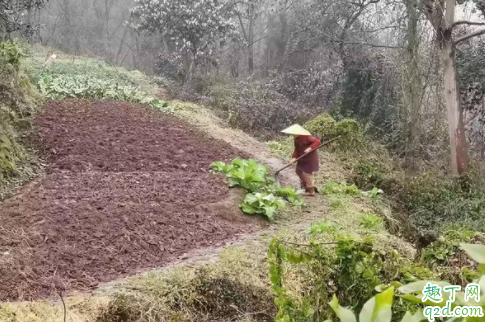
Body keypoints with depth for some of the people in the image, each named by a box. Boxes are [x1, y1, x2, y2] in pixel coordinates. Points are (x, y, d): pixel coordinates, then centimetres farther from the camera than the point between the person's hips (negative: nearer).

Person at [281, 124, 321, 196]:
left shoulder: (307, 137, -24)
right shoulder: (296, 139, 1)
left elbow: (317, 142, -27)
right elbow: (296, 149, 3)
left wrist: (310, 148, -38)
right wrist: (294, 158, -11)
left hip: (310, 158, -9)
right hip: (302, 158, 9)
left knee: (307, 173, -6)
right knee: (298, 171, 17)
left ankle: (311, 191, 8)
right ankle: (305, 185, 35)